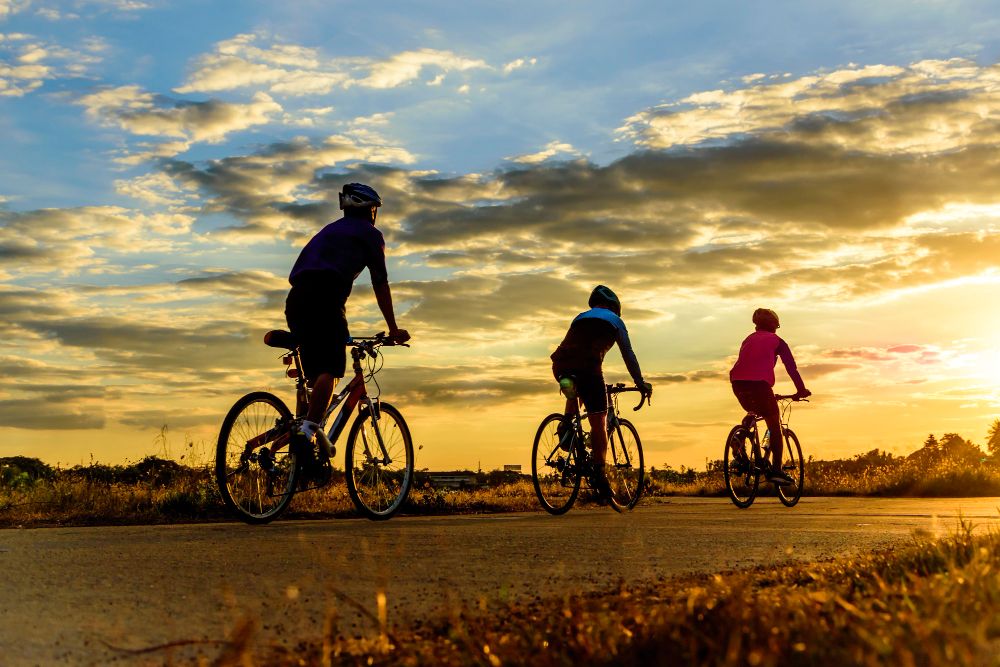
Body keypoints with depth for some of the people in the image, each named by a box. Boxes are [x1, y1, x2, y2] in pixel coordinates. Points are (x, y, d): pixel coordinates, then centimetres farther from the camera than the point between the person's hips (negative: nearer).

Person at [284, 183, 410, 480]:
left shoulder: (329, 230, 37)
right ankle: (306, 433, -32)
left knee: (315, 376, 11)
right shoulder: (370, 233, 17)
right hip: (324, 297, -7)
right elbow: (380, 284, 13)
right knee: (330, 370, -15)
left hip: (296, 299, 7)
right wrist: (393, 329, 19)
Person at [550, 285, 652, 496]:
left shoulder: (580, 318, 34)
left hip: (561, 366, 5)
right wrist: (640, 382, 24)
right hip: (587, 367, -5)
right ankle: (598, 475, 0)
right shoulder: (614, 320, 21)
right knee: (598, 424, 4)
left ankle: (566, 426, 15)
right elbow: (628, 354, 17)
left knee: (574, 393, 39)